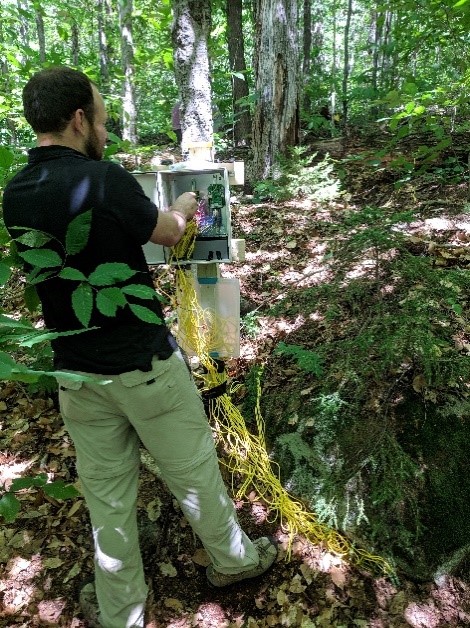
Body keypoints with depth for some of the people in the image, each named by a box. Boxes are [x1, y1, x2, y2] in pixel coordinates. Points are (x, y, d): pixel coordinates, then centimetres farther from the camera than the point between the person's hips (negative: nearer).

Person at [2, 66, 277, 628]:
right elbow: (168, 233, -4)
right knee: (193, 471, 17)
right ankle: (232, 558, 43)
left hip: (76, 372, 6)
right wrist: (183, 206, 20)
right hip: (144, 366, -5)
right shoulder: (103, 179, -19)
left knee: (106, 495, 19)